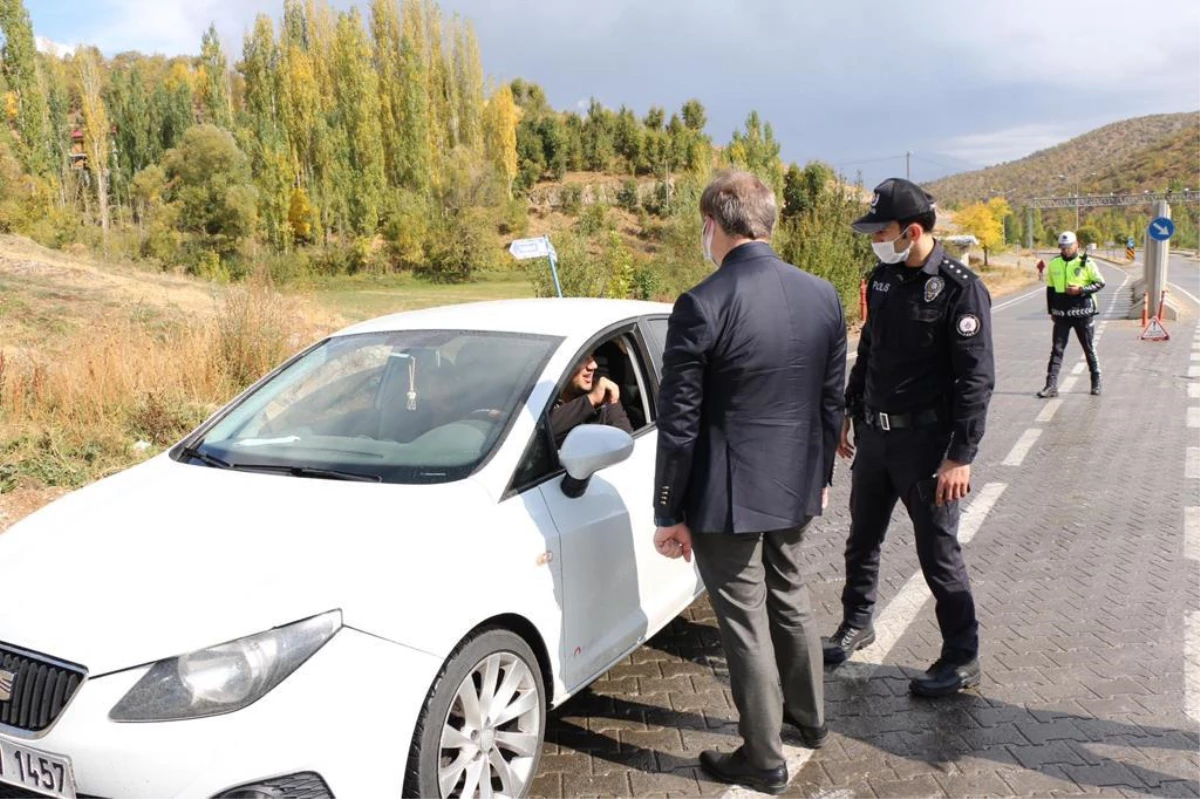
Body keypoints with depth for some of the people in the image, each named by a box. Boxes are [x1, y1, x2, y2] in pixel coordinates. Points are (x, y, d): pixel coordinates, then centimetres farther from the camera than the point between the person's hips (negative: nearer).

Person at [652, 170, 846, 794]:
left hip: (727, 496, -6)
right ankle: (809, 716, 44)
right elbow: (831, 402, 7)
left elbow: (679, 425, -17)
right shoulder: (823, 296, -1)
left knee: (746, 626, 7)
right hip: (795, 486, 7)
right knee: (790, 600, 25)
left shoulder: (701, 306, -20)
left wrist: (669, 514, -8)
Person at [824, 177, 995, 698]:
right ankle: (857, 625, 39)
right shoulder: (883, 279, 7)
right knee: (862, 540, 19)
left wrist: (961, 456, -19)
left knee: (938, 552, 2)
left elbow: (976, 379, -16)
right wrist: (850, 413, 20)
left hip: (926, 440, -7)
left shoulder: (960, 288, -15)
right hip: (874, 434, 7)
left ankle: (962, 659, 18)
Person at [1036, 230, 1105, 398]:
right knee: (1057, 349, -2)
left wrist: (1081, 289, -17)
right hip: (1061, 313, 3)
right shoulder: (1054, 264, 6)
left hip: (1083, 313, -2)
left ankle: (1096, 383, 22)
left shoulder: (1086, 263, -4)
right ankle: (1051, 386, -3)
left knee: (1089, 348, 9)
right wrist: (1051, 311, 13)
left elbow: (1100, 283, -1)